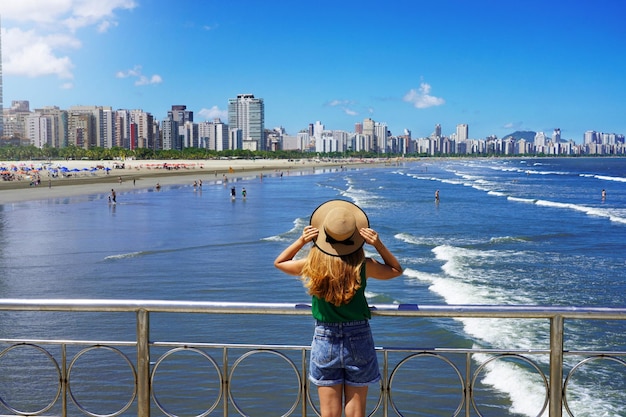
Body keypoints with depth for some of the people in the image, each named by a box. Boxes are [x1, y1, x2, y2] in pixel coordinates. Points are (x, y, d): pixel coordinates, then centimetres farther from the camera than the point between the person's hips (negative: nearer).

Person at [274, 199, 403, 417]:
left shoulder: (313, 266, -12)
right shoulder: (363, 266, -13)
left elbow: (279, 262, 9)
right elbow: (396, 270, 8)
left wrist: (301, 240, -4)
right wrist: (379, 245, -6)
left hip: (325, 341, 0)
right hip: (358, 341, 0)